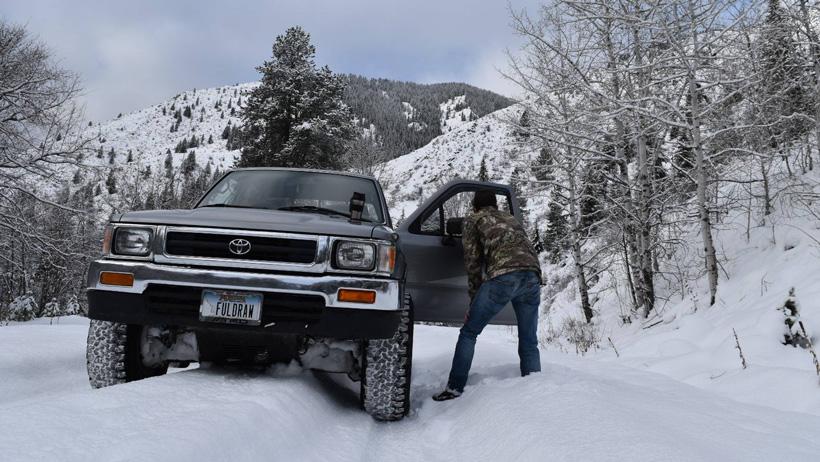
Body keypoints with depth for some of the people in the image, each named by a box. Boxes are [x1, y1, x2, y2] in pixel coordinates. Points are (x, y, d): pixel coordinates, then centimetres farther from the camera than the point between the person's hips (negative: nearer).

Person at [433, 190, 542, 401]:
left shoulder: (473, 220, 20)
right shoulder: (511, 218, 35)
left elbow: (472, 261, 13)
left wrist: (475, 299, 15)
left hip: (503, 275, -4)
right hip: (533, 275, 5)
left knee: (468, 333, 6)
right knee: (529, 342, 13)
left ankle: (454, 389, 2)